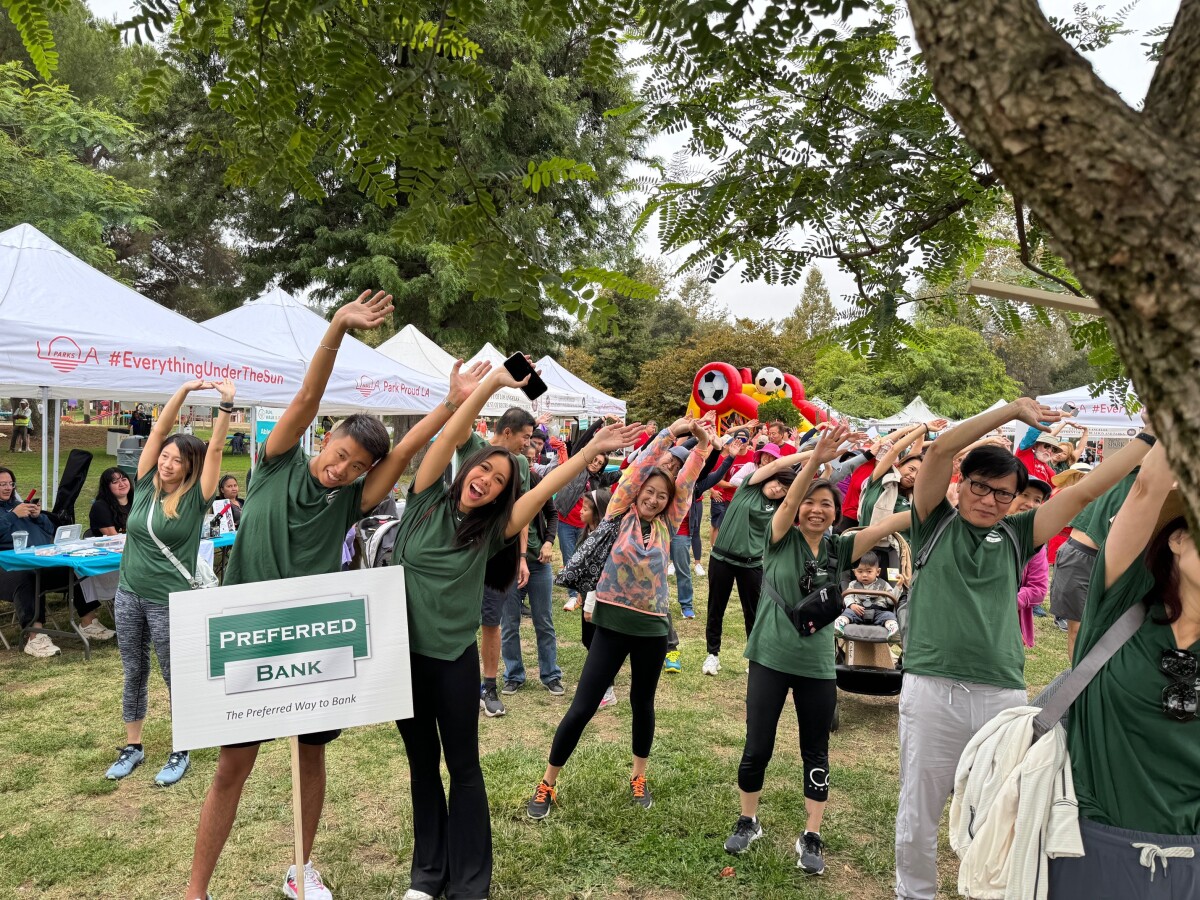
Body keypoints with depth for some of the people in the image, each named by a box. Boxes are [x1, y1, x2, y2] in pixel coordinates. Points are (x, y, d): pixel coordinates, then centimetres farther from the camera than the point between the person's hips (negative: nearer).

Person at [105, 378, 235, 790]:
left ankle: (180, 753, 19)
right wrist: (183, 390, -12)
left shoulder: (195, 497, -10)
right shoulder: (146, 485, 0)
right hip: (129, 594, 5)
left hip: (170, 601, -4)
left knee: (175, 677, 6)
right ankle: (132, 747, 30)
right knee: (134, 673, 15)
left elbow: (215, 448, -17)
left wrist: (227, 404, -25)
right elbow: (158, 430, -4)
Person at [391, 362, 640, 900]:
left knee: (463, 766, 9)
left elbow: (546, 488, -13)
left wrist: (592, 450, -21)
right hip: (403, 652, 1)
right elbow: (449, 437, -15)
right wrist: (491, 384, -23)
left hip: (455, 658, -1)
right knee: (422, 763, 16)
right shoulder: (426, 500, -4)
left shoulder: (492, 529, -4)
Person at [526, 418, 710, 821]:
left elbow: (687, 481, -1)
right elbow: (638, 469, -8)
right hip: (613, 622, -3)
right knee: (582, 707, -1)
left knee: (643, 703, 18)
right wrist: (669, 434, -12)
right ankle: (547, 784, 14)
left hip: (652, 626, 3)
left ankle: (639, 777, 37)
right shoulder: (620, 514, -1)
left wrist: (702, 445, -11)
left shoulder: (667, 525, 6)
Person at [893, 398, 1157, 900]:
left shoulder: (1016, 535, 12)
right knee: (917, 815, 10)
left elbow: (1087, 490, 10)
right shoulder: (935, 524, 5)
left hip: (1003, 694, 2)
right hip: (931, 689, -2)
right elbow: (941, 450, -6)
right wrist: (1014, 410, -6)